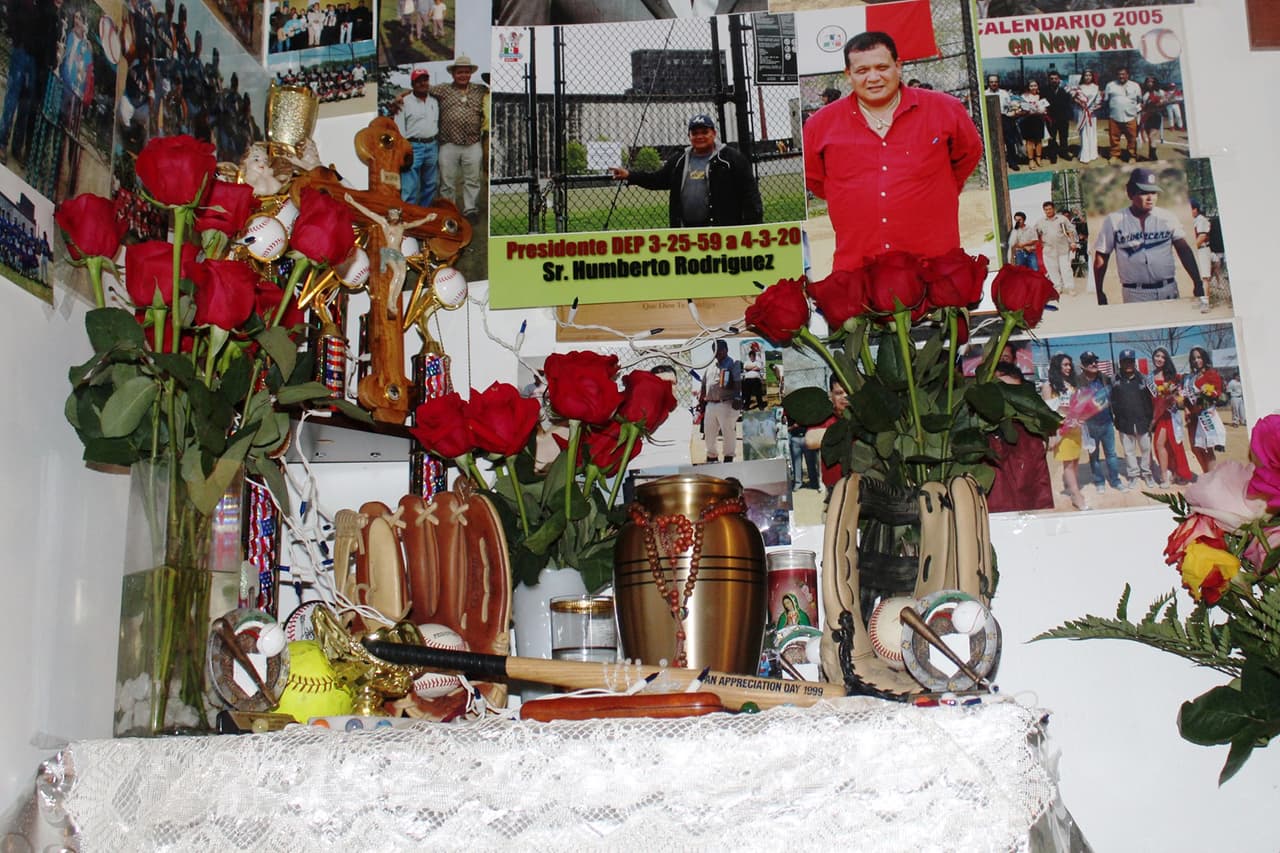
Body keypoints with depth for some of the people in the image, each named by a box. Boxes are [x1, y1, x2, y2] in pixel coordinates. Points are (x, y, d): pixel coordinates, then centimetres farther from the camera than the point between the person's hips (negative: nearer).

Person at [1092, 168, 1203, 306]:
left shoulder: (1167, 218, 5)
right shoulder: (1113, 221, 1)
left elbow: (1184, 250, 2)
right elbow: (1101, 257, 2)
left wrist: (1198, 284, -6)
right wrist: (1100, 294, -2)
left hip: (1168, 290, 2)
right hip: (1134, 294, -2)